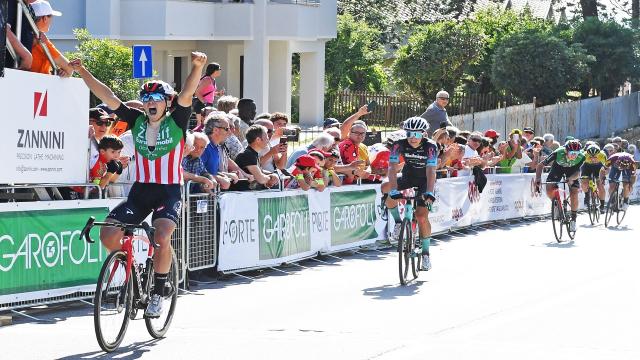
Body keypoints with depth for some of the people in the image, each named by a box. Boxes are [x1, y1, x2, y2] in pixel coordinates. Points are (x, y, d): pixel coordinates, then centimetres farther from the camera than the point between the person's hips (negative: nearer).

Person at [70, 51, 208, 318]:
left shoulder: (176, 122, -4)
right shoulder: (137, 121, 4)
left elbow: (186, 94, -22)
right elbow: (107, 97, -1)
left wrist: (197, 66, -39)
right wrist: (82, 71, -10)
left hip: (169, 193, -4)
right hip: (140, 191, 4)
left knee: (162, 237, -28)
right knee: (108, 235, -13)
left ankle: (158, 294, -10)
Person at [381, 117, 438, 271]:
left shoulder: (430, 147, -25)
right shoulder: (399, 145, -21)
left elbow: (431, 171, -32)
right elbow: (393, 167, -28)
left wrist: (429, 192, -46)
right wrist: (393, 190, -42)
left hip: (424, 181, -2)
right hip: (407, 178, 3)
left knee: (422, 216, -16)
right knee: (385, 187, -28)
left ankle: (425, 252, 0)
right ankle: (398, 221, -9)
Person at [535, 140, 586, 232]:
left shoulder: (581, 157, -34)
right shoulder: (558, 153, -38)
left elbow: (577, 172, -30)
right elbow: (540, 165, -33)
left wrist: (571, 179, -53)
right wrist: (538, 180, -46)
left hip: (571, 170, 0)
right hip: (558, 167, 0)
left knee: (574, 194, -12)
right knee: (549, 190, -20)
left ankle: (573, 219, 7)